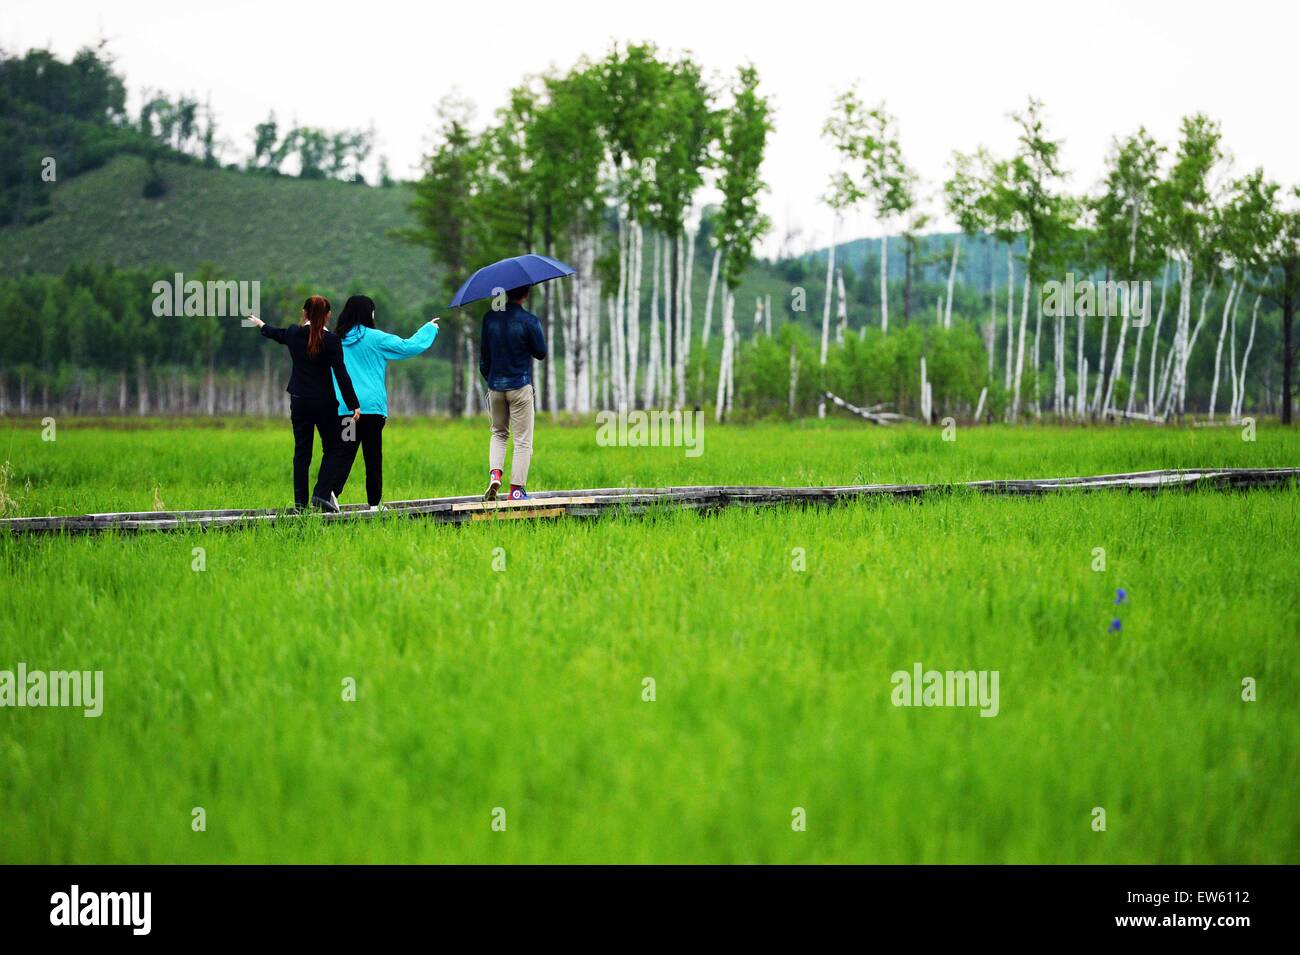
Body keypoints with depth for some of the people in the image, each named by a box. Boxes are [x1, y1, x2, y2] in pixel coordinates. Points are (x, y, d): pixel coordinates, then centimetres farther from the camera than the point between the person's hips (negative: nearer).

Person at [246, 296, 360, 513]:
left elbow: (276, 334, 24)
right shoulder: (331, 340, -13)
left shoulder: (294, 333, 1)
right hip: (323, 401, -4)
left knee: (302, 451, 9)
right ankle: (322, 493, -10)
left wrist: (261, 324, 47)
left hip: (299, 400, 4)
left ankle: (300, 501, 8)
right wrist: (353, 405, -10)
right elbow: (341, 374, -14)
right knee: (333, 448, 6)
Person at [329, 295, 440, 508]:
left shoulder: (336, 340, 7)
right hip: (371, 406, -3)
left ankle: (332, 490, -24)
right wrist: (429, 329, 19)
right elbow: (408, 346, 4)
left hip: (343, 408, 3)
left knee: (345, 454, -1)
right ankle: (374, 502, 7)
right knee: (373, 457, 5)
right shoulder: (375, 338, -3)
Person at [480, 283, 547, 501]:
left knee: (498, 433, 22)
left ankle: (494, 474, 1)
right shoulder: (529, 321, -13)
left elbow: (483, 354, 7)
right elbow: (541, 354, -4)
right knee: (523, 440, 3)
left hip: (495, 386, 4)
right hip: (520, 386, -4)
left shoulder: (490, 317, 0)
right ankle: (517, 489, 0)